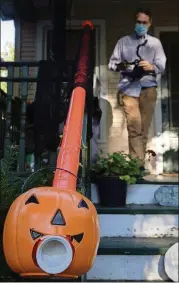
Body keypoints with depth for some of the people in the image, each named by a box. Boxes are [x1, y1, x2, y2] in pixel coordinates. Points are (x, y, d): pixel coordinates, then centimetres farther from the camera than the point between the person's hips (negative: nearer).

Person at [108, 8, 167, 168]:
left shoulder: (155, 42, 15)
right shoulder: (123, 41, 14)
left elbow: (162, 67, 5)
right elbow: (111, 63, 8)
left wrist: (152, 67, -18)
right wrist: (120, 65, -15)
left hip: (148, 88, 1)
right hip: (129, 88, -1)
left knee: (144, 128, 2)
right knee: (134, 127, -14)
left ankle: (139, 164, 9)